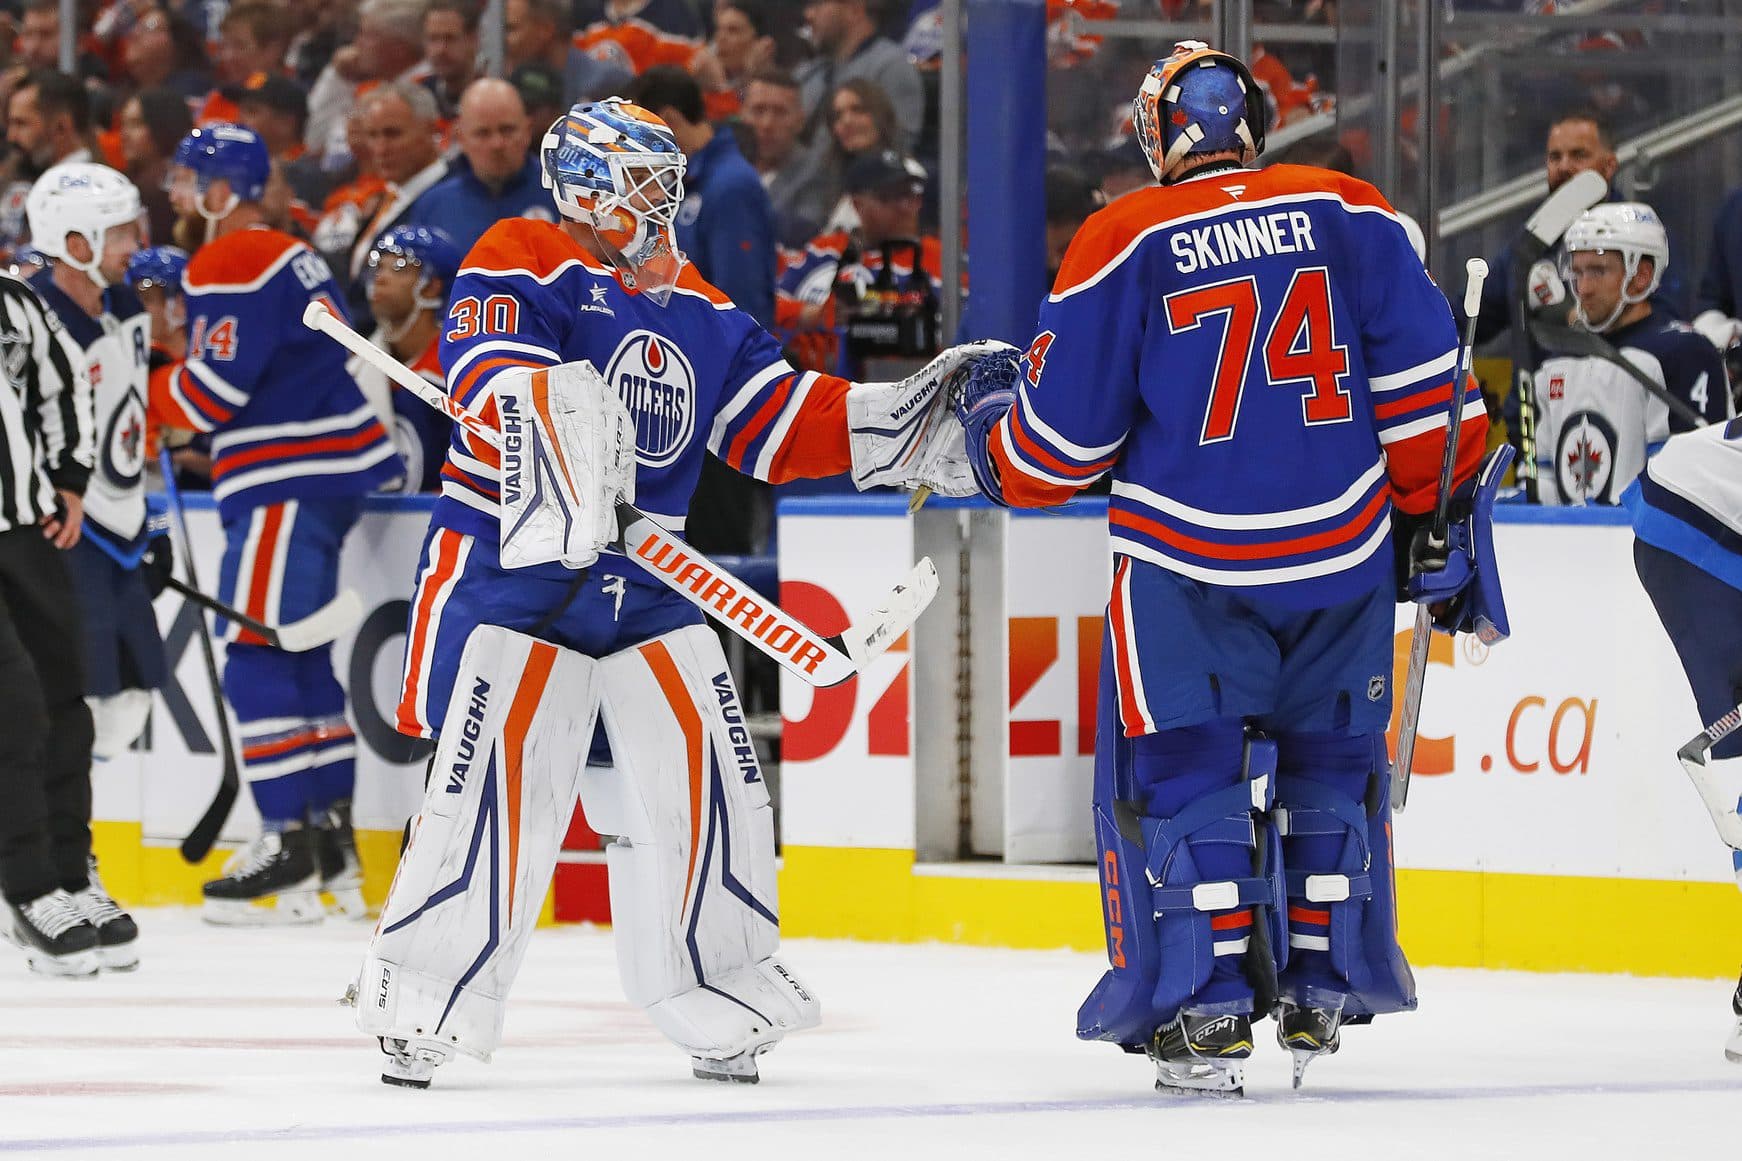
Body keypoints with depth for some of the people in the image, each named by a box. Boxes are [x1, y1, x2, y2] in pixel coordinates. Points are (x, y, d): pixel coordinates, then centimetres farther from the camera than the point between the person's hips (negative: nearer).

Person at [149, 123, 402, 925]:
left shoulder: (231, 266, -13)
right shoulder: (290, 256, 19)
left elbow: (214, 391, -18)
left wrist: (146, 385, -1)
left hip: (291, 482, -10)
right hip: (336, 470, 10)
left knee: (258, 652, -9)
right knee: (301, 650, 14)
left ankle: (289, 845, -13)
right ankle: (331, 841, 15)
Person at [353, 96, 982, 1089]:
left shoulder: (698, 311, 15)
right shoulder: (519, 265, -6)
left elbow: (781, 428, 12)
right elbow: (494, 383, -22)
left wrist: (916, 419, 1)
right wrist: (554, 414, -44)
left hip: (646, 580, 7)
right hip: (512, 560, -7)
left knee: (702, 781, 3)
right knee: (498, 778, -14)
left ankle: (719, 1002, 17)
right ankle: (421, 1002, -6)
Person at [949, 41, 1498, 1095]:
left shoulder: (1123, 245, -4)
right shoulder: (1349, 214, 2)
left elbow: (1065, 439, -1)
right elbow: (1420, 377, 0)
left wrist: (992, 414, 20)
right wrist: (1438, 515, 7)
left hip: (1190, 565, -3)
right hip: (1345, 554, 3)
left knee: (1178, 771, 6)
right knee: (1330, 763, 18)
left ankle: (1206, 1009, -3)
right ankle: (1319, 996, 20)